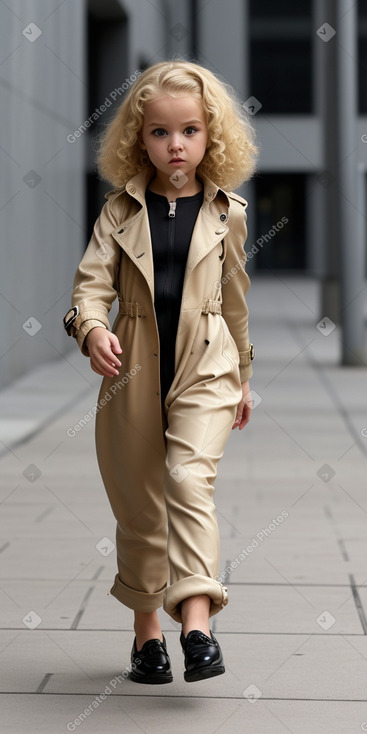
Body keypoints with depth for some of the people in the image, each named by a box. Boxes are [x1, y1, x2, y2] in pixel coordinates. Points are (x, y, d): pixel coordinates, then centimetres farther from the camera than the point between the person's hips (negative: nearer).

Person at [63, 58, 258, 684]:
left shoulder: (226, 212, 3)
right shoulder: (121, 210, 2)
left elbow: (235, 299, 13)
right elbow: (92, 280, -5)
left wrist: (243, 374, 19)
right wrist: (91, 328, -27)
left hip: (204, 370, -1)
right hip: (132, 371, 1)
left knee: (190, 479, -22)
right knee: (138, 504, 9)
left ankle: (197, 621, -25)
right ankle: (146, 630, 24)